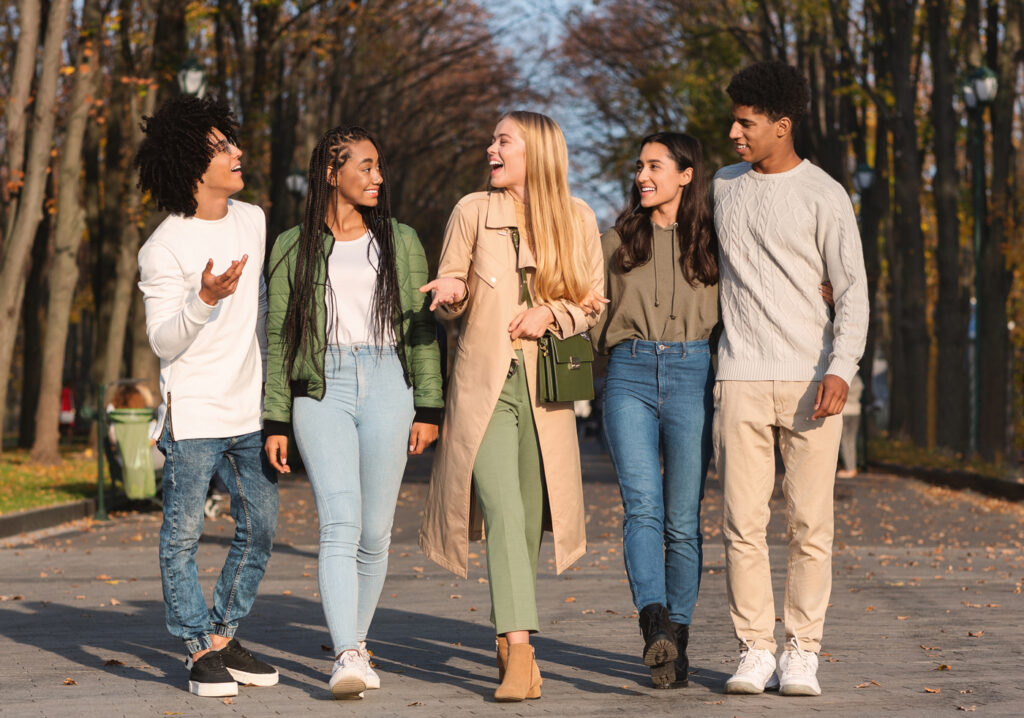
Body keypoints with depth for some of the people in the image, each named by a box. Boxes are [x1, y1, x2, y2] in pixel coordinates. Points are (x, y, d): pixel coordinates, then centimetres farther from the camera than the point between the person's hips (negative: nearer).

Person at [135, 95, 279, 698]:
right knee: (184, 535, -3)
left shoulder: (253, 220, 7)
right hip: (194, 412, -6)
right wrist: (204, 299, -29)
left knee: (260, 530, 7)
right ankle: (201, 651, 7)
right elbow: (164, 343, -13)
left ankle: (224, 636, 19)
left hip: (252, 409, 6)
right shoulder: (163, 249, -12)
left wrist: (274, 384, 24)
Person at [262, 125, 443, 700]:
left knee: (375, 532, 3)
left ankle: (358, 644, 20)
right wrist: (275, 421, 3)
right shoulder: (293, 248, 9)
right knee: (340, 526, -15)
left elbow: (420, 327, 10)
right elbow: (279, 336, 9)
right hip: (320, 393, -1)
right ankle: (347, 658, -22)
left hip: (386, 387, 2)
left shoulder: (400, 241, 11)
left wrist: (427, 408, 3)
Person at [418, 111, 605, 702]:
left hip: (545, 386, 2)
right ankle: (519, 651, -20)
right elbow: (448, 306, 9)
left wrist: (551, 314, -8)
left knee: (531, 518, 6)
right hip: (482, 382, -2)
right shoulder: (473, 211, 4)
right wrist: (450, 293, -13)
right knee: (503, 512, -15)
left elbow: (594, 303, 11)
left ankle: (510, 637, 25)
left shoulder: (577, 219, 6)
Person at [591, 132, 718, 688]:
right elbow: (595, 315, 20)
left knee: (683, 519, -1)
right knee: (642, 505, -18)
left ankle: (676, 639, 8)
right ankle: (655, 622, -32)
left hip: (691, 376, 0)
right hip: (629, 376, 1)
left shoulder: (711, 242, 11)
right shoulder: (618, 239, 16)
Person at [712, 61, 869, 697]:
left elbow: (853, 289, -2)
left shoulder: (824, 196, 0)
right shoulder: (722, 187, 13)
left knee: (811, 523, -2)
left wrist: (841, 368, -15)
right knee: (744, 522, -2)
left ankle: (803, 654, 5)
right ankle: (756, 651, 5)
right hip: (741, 380, 3)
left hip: (810, 380, -3)